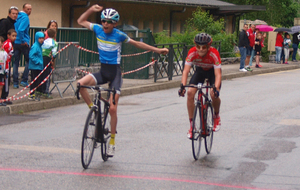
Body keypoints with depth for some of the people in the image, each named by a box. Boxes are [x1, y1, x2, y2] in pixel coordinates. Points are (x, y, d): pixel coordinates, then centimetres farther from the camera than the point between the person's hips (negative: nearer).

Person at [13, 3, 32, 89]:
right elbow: (21, 30, -25)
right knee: (28, 61, 8)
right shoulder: (25, 17, -13)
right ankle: (24, 80, 2)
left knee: (16, 62, 7)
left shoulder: (18, 17, 13)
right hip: (23, 43, -7)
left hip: (16, 42, 7)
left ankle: (15, 82, 5)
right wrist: (23, 41, -17)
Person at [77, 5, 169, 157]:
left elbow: (137, 44, 3)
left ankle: (112, 142, 5)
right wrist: (91, 10, -5)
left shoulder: (119, 35, -10)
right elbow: (81, 21, 10)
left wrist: (157, 50, 4)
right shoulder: (98, 29, -2)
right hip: (102, 71, 4)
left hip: (114, 72, -4)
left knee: (112, 109, -7)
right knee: (80, 84, -25)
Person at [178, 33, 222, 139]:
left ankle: (216, 116, 7)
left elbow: (218, 74, -38)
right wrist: (183, 86, -46)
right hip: (200, 71, 2)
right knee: (190, 93, -20)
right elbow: (186, 71, -31)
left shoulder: (214, 54, -35)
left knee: (214, 95, -27)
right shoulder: (192, 53, -29)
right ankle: (191, 125, -8)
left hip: (212, 72, -2)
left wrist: (216, 88, -54)